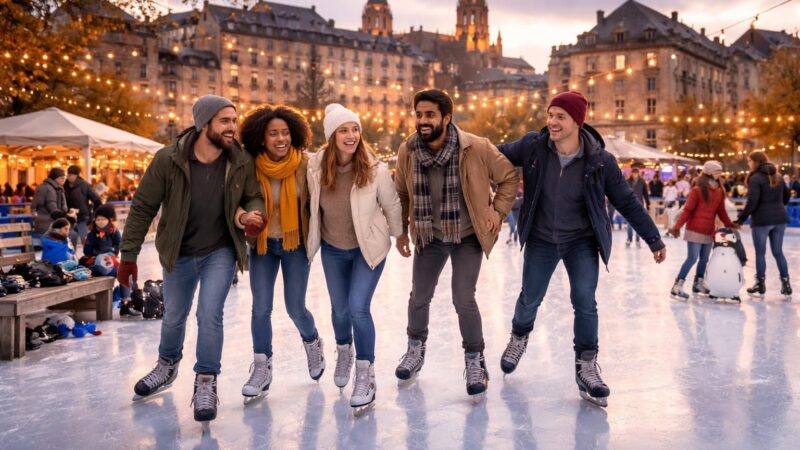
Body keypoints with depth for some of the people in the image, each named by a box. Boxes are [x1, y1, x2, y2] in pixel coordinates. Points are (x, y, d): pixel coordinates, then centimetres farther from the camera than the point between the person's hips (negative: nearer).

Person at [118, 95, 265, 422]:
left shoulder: (242, 162, -15)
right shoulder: (168, 159, -20)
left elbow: (254, 197, 1)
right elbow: (143, 208, -12)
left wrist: (251, 213, -24)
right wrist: (128, 255, -10)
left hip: (220, 251, 0)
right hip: (178, 254, 1)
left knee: (210, 313, -13)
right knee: (174, 316, 17)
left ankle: (206, 383, 8)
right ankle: (167, 365, 47)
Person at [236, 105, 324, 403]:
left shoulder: (304, 164, -14)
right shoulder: (251, 167, -12)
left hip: (294, 243, -1)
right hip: (262, 245, 1)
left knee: (295, 307, 4)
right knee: (261, 308, 2)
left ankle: (312, 343, 36)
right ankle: (262, 369, 17)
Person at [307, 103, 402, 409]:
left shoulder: (375, 169, -21)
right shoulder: (316, 167, -16)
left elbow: (392, 205, -6)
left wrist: (399, 236, 6)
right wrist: (313, 239, 12)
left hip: (369, 247, -3)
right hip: (333, 249, 3)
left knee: (358, 308, -14)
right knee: (339, 309, 16)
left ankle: (366, 375, 3)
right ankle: (344, 352, 47)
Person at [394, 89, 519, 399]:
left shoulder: (476, 148, -21)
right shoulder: (407, 151, -11)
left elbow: (509, 177, -5)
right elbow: (402, 193, 6)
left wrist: (498, 212, -8)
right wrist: (401, 231, 8)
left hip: (468, 236, -3)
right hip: (429, 236, 3)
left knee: (463, 300, -8)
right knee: (419, 297, 12)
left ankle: (475, 360, 15)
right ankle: (416, 348, 39)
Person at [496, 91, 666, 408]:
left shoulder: (600, 160, -18)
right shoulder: (532, 147, -16)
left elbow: (627, 202, -7)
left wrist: (654, 239, -3)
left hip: (582, 242, -1)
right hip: (541, 240, 2)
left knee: (585, 301, -10)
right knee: (530, 299, 14)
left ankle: (586, 366, 8)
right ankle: (519, 337, 46)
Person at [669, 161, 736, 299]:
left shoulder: (720, 191, 9)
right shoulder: (698, 189, -11)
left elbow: (721, 211, 14)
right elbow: (687, 209, -12)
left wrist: (730, 225, 5)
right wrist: (677, 226, -15)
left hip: (708, 232, 7)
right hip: (695, 230, -7)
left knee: (704, 259, 12)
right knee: (692, 258, -9)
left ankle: (698, 284, 26)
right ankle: (677, 286, -5)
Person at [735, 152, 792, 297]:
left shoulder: (755, 178, -11)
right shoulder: (777, 177, 11)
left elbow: (752, 202, -17)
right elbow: (786, 196, 20)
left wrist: (742, 218, -9)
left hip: (762, 220, -6)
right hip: (780, 219, 6)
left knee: (760, 253, 6)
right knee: (778, 252, 13)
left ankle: (760, 283, 12)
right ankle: (786, 283, 12)